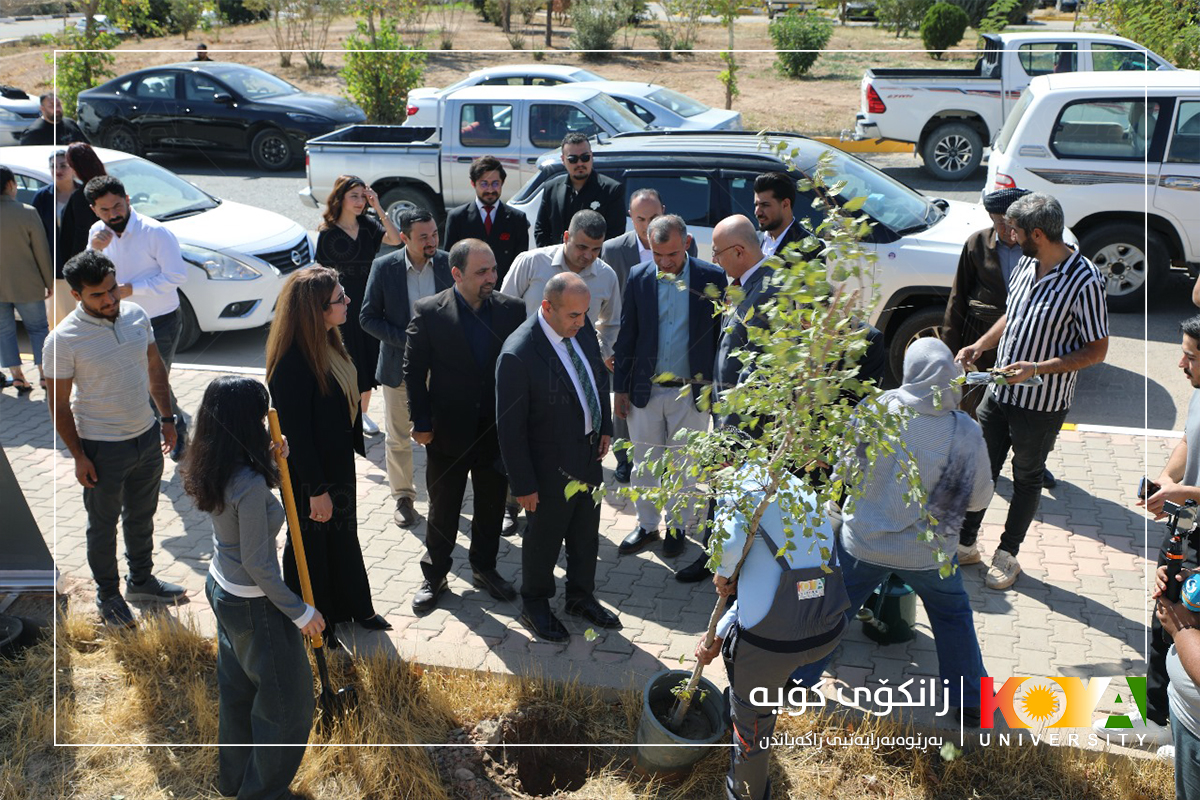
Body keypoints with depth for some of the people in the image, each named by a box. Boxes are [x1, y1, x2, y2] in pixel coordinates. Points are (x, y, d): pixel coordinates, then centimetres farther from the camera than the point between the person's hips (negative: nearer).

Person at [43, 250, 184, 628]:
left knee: (142, 515, 22)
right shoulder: (62, 339, -21)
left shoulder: (136, 314, -6)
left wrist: (166, 418, 9)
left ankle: (141, 579, 43)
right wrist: (78, 456, -12)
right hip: (103, 448, -5)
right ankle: (108, 595, 34)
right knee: (103, 525, 14)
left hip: (146, 436, 5)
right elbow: (59, 405, -13)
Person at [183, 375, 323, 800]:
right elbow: (257, 564, -26)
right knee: (288, 701, 12)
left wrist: (271, 463, -2)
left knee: (236, 688, 26)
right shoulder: (251, 484, -31)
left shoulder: (213, 469, -6)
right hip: (252, 605, -9)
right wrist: (301, 612, -15)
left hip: (219, 588, 9)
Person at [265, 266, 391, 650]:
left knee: (343, 535, 25)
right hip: (309, 473, -9)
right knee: (310, 545, 13)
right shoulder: (292, 363, -31)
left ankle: (351, 607, 46)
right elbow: (295, 432, -26)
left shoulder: (327, 341, -4)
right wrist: (316, 490, -21)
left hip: (339, 462, 9)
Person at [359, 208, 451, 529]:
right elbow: (368, 317, -6)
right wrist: (406, 340, -17)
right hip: (400, 366, 0)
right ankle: (403, 498, 28)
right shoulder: (384, 267, -10)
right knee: (399, 438, 11)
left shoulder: (448, 263, -7)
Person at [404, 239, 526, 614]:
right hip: (448, 431, -2)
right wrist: (421, 422, -8)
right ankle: (434, 575, 31)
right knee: (443, 508, 13)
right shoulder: (429, 312, -10)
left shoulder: (512, 309, -4)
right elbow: (414, 370, -5)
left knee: (492, 505, 17)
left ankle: (485, 568, 38)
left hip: (498, 429, 2)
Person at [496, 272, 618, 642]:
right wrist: (523, 484, -18)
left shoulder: (581, 326, -8)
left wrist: (605, 427, 9)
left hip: (590, 452, 7)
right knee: (544, 538, 14)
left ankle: (581, 597, 45)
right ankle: (535, 605, 38)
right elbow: (510, 427, -22)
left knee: (586, 533, 22)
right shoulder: (518, 354, -29)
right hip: (552, 465, -7)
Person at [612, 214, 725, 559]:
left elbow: (722, 335, -2)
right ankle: (646, 524, 32)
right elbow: (626, 336, 3)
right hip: (646, 389, 2)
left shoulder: (712, 278, -8)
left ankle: (678, 525, 33)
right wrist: (620, 388, 3)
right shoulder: (639, 277, -3)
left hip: (691, 391, -2)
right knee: (645, 462, 14)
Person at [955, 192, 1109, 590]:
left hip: (1042, 404, -6)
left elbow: (1097, 349, -17)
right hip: (1000, 391, 6)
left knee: (1027, 478, 12)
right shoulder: (1026, 264, 0)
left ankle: (1007, 555, 29)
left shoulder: (1084, 281, -21)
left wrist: (1038, 368, -26)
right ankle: (965, 544, 30)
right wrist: (978, 347, 6)